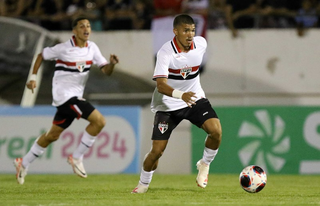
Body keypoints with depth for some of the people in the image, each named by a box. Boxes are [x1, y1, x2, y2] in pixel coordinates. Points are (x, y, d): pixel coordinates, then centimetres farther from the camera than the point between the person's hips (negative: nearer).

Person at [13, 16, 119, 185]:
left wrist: (112, 64, -20)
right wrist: (33, 77, -3)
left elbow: (105, 71, 2)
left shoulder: (92, 48, 3)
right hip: (64, 94, -7)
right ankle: (77, 157, -7)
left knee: (53, 135, 15)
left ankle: (24, 163, 28)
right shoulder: (64, 48, -13)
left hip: (75, 97, 7)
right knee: (99, 120, -18)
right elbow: (41, 55, 1)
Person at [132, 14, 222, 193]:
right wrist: (181, 95, -50)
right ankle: (143, 185, 23)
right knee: (157, 150, -5)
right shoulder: (166, 52, -24)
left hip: (195, 99, 3)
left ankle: (204, 165, 4)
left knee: (216, 130, -23)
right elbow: (161, 85, -32)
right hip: (168, 105, -3)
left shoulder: (201, 43, -9)